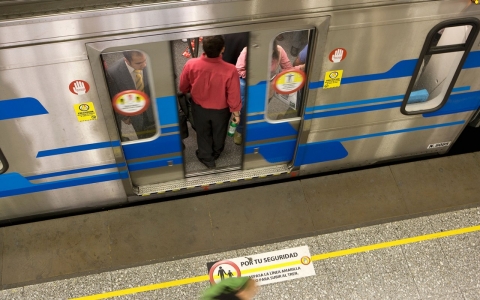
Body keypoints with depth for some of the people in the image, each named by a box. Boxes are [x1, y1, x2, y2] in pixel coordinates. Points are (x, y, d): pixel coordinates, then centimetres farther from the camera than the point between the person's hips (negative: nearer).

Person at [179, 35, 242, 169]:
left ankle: (207, 158, 49)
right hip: (221, 110, 0)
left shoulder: (191, 65, -28)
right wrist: (236, 113, -2)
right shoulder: (230, 70, -35)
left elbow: (182, 88, -9)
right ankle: (216, 153, 58)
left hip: (199, 108, 1)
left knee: (203, 134, 28)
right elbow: (234, 96, -21)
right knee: (219, 133, 30)